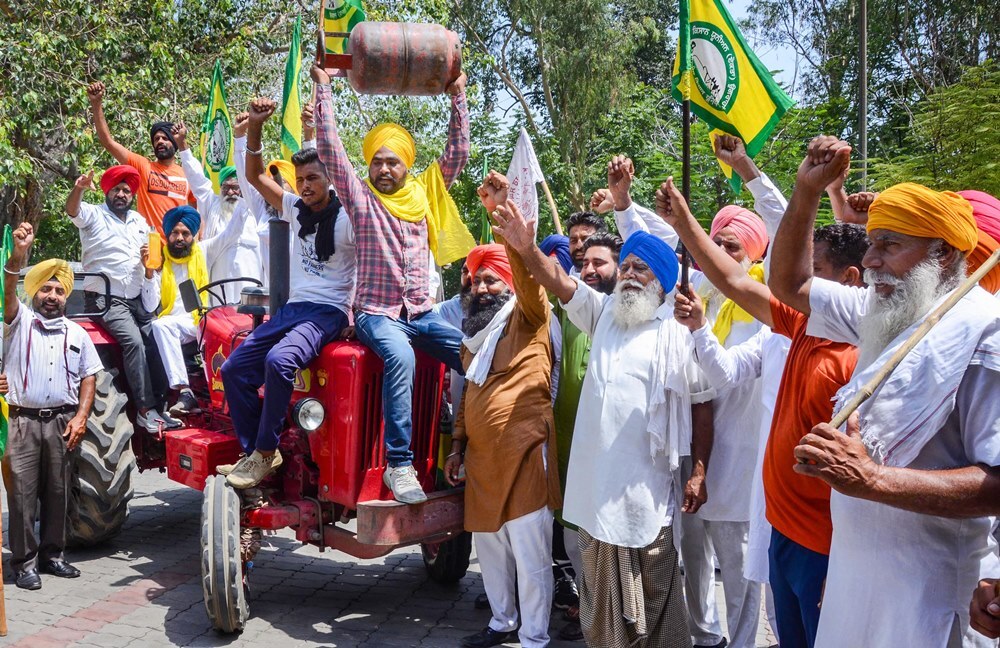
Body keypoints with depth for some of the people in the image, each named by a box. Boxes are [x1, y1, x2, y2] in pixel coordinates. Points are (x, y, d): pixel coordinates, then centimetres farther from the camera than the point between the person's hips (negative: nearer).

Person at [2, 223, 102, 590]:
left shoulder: (77, 334, 13)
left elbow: (89, 377, 11)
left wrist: (81, 417, -1)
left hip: (62, 422, 3)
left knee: (57, 491, 9)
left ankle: (51, 554, 21)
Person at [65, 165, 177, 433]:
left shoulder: (139, 221, 17)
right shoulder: (93, 215, 0)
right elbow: (72, 209, -24)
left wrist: (148, 258, -1)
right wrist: (79, 189, -45)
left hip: (137, 299, 6)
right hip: (105, 300, -6)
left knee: (155, 342, -8)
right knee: (134, 341, -25)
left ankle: (159, 404, 1)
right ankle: (145, 410, -23)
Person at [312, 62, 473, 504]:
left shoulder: (426, 193, 15)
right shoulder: (360, 197, 6)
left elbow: (457, 152, 13)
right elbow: (329, 147, -1)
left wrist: (457, 97, 10)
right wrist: (323, 88, -1)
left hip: (423, 313, 4)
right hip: (377, 313, -4)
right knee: (400, 356, -36)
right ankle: (399, 464, -33)